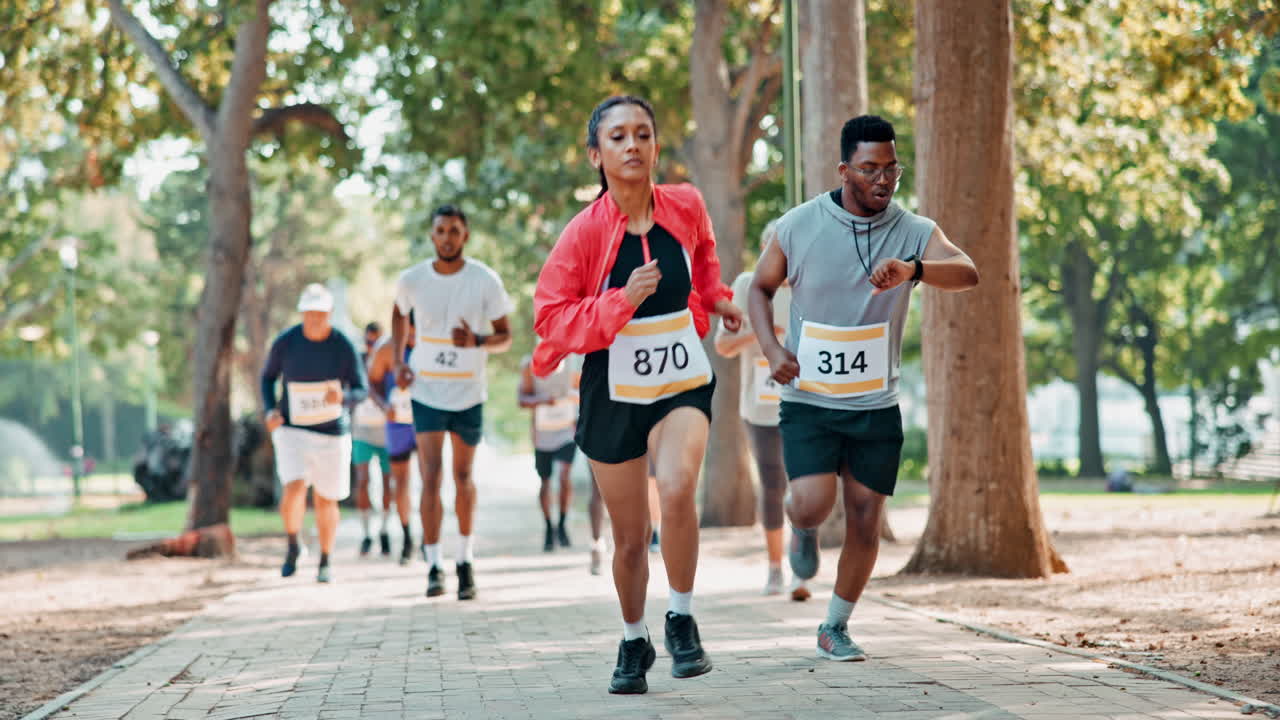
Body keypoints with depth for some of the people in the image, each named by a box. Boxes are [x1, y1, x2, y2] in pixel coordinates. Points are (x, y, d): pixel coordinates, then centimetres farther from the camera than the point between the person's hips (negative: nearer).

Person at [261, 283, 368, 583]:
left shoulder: (344, 347, -11)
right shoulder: (285, 342, -9)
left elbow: (361, 391, -7)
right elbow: (268, 377, 7)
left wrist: (343, 397, -31)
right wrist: (269, 410, -10)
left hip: (332, 433, 1)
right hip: (292, 430, -1)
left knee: (326, 501, 8)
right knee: (294, 489, -20)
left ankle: (325, 562, 28)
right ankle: (293, 546, 6)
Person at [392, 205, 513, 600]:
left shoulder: (485, 281, -9)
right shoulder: (412, 279, -4)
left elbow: (505, 336, -2)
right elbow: (399, 315, 18)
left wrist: (477, 342, -24)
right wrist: (399, 361, 5)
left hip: (469, 394, 0)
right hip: (427, 393, 0)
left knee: (462, 478, 11)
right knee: (430, 479, -9)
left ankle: (465, 559, 27)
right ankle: (433, 566, -5)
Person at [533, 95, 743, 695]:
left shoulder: (686, 206, -4)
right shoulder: (585, 232, -14)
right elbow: (550, 318, -15)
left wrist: (714, 298, 15)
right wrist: (622, 300, -25)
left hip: (683, 382, 1)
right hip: (614, 392, -1)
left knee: (677, 489, -28)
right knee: (630, 538, 8)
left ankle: (682, 620, -8)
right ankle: (633, 643, 33)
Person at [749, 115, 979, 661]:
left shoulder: (914, 232, -7)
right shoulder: (799, 226, -7)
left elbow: (966, 274, -25)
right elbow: (762, 287, 9)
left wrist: (912, 269, -45)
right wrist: (771, 348, -8)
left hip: (876, 405, 2)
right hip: (808, 399, -2)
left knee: (865, 522, 3)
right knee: (813, 504, -19)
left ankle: (835, 628, 23)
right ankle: (802, 530, 20)